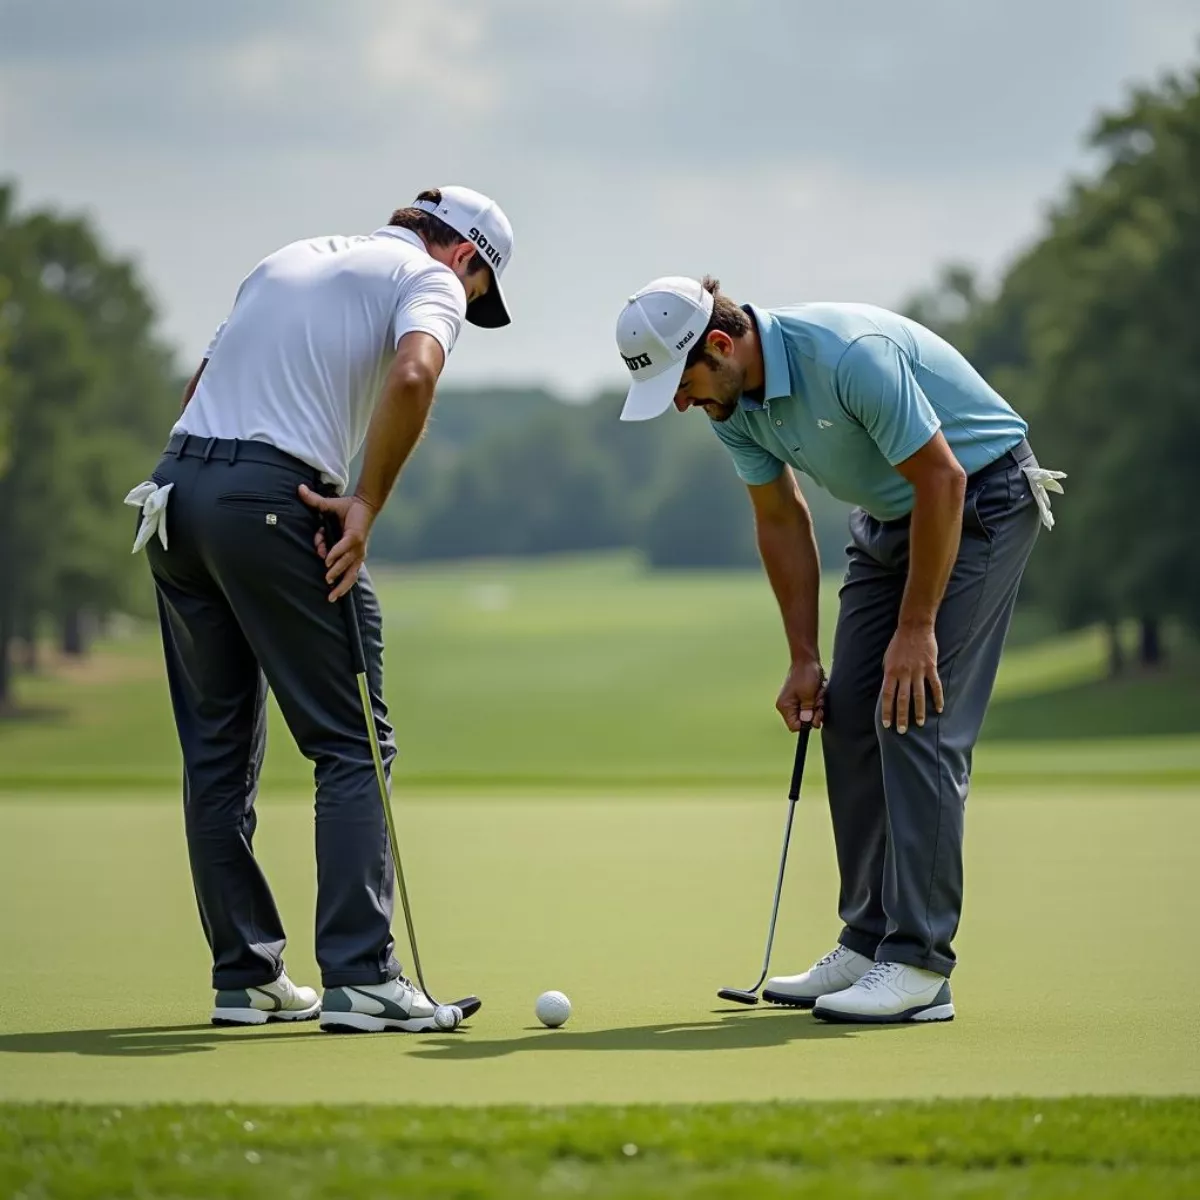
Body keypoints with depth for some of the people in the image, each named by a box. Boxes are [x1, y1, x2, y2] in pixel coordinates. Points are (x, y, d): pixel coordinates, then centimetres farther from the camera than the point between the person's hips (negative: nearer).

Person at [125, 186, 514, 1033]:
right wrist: (366, 505, -12)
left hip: (175, 488, 7)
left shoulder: (291, 259, 28)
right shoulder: (430, 280, 4)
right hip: (273, 500, -7)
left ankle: (244, 974, 14)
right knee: (353, 744, -1)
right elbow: (413, 373, -18)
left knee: (217, 750, 12)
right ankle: (358, 977, -7)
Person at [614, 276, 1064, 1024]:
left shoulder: (849, 354, -32)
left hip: (980, 498, -8)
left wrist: (916, 626, -22)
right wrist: (804, 658, 3)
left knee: (916, 717, -16)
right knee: (849, 719, 3)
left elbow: (942, 477, -27)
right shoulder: (730, 402, -7)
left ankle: (919, 966, -15)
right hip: (890, 515, 9)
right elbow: (782, 520, 6)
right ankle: (869, 942, 11)